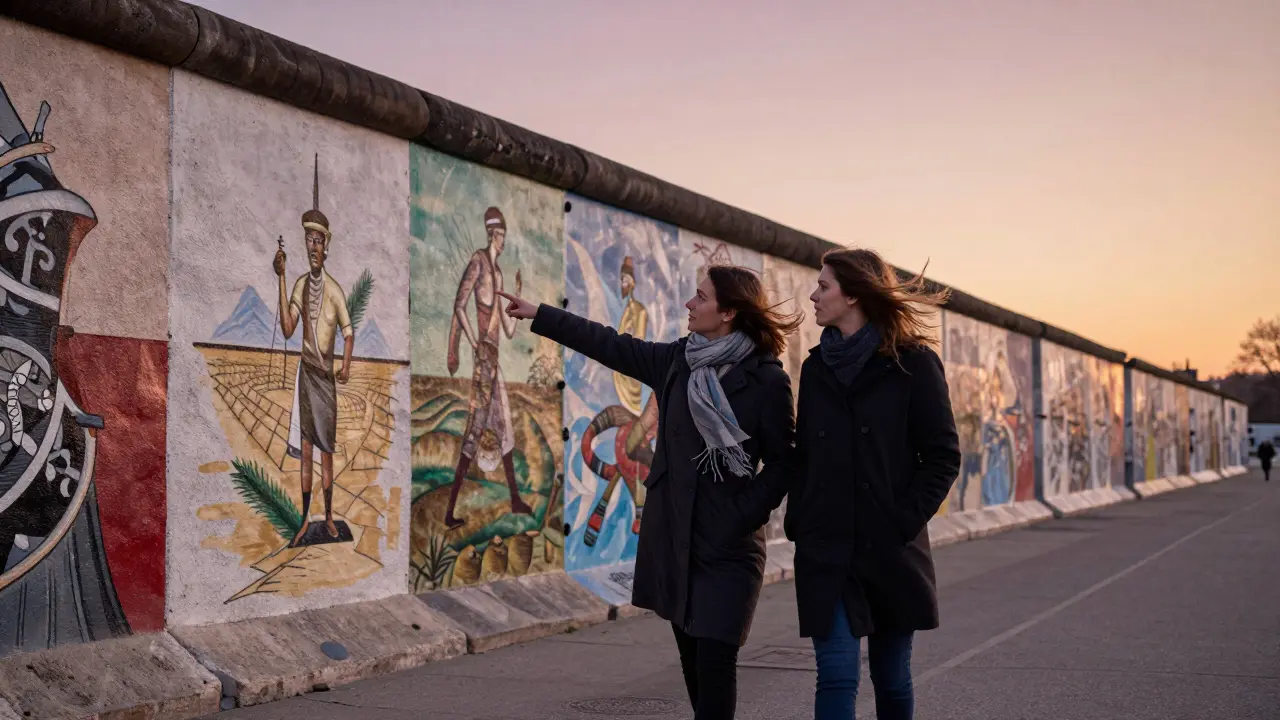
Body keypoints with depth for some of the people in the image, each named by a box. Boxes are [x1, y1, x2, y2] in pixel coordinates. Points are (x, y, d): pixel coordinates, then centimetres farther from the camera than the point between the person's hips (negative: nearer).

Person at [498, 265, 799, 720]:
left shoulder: (767, 379, -10)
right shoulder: (676, 360, 6)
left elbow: (782, 465, -6)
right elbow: (610, 345, 14)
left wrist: (743, 516, -14)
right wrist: (539, 315, 18)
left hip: (729, 543, -5)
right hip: (672, 534, 6)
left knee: (715, 659, -11)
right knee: (691, 657, 12)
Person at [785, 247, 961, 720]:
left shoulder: (913, 363, -4)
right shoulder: (817, 367, 9)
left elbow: (943, 456, -5)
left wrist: (906, 518, -13)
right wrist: (796, 519, 3)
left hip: (890, 549, -2)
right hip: (825, 549, 2)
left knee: (892, 677, 11)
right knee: (836, 676, -6)